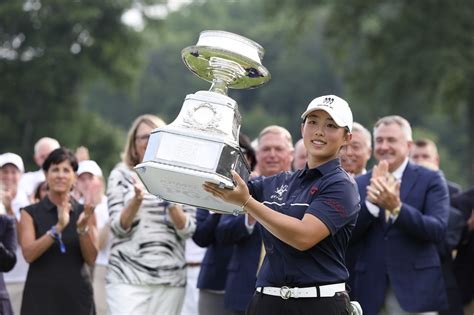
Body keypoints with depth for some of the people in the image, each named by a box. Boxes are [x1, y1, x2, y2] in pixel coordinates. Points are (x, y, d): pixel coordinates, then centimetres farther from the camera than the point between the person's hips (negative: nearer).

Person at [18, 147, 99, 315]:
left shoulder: (84, 212, 9)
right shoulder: (30, 213, 5)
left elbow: (91, 259, 0)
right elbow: (28, 254, -10)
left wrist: (82, 227, -16)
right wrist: (58, 227, -21)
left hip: (77, 297, 2)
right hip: (41, 298, -2)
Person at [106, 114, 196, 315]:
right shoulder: (121, 175, 6)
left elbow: (187, 230, 4)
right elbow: (118, 227, -2)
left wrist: (170, 201, -13)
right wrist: (137, 199, -18)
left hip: (170, 279, 2)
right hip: (127, 276, -2)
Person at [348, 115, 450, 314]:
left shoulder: (430, 180, 2)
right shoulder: (360, 184, 11)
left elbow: (438, 230, -10)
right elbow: (348, 236, 1)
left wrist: (397, 208, -23)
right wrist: (371, 202, -16)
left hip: (415, 288, -3)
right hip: (371, 291, 3)